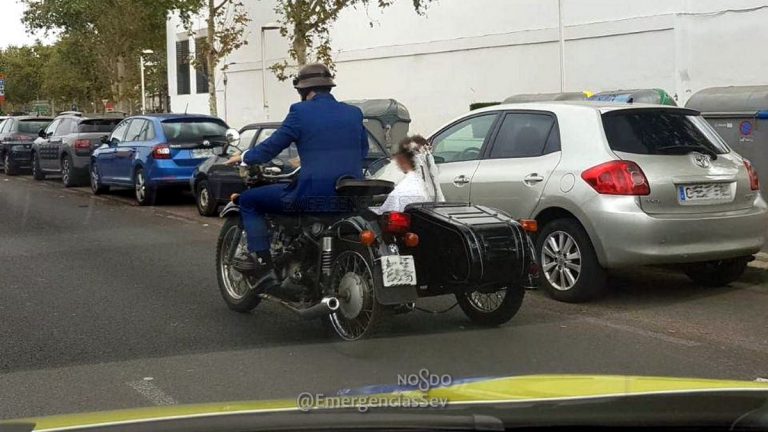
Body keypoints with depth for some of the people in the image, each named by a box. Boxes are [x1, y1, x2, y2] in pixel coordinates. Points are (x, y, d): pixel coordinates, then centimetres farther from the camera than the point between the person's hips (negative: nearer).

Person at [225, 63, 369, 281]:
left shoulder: (301, 112, -5)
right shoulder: (354, 113, 10)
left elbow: (271, 147, 1)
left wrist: (244, 158, 21)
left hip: (313, 196, -6)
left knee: (249, 200, 12)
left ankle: (261, 259, 3)